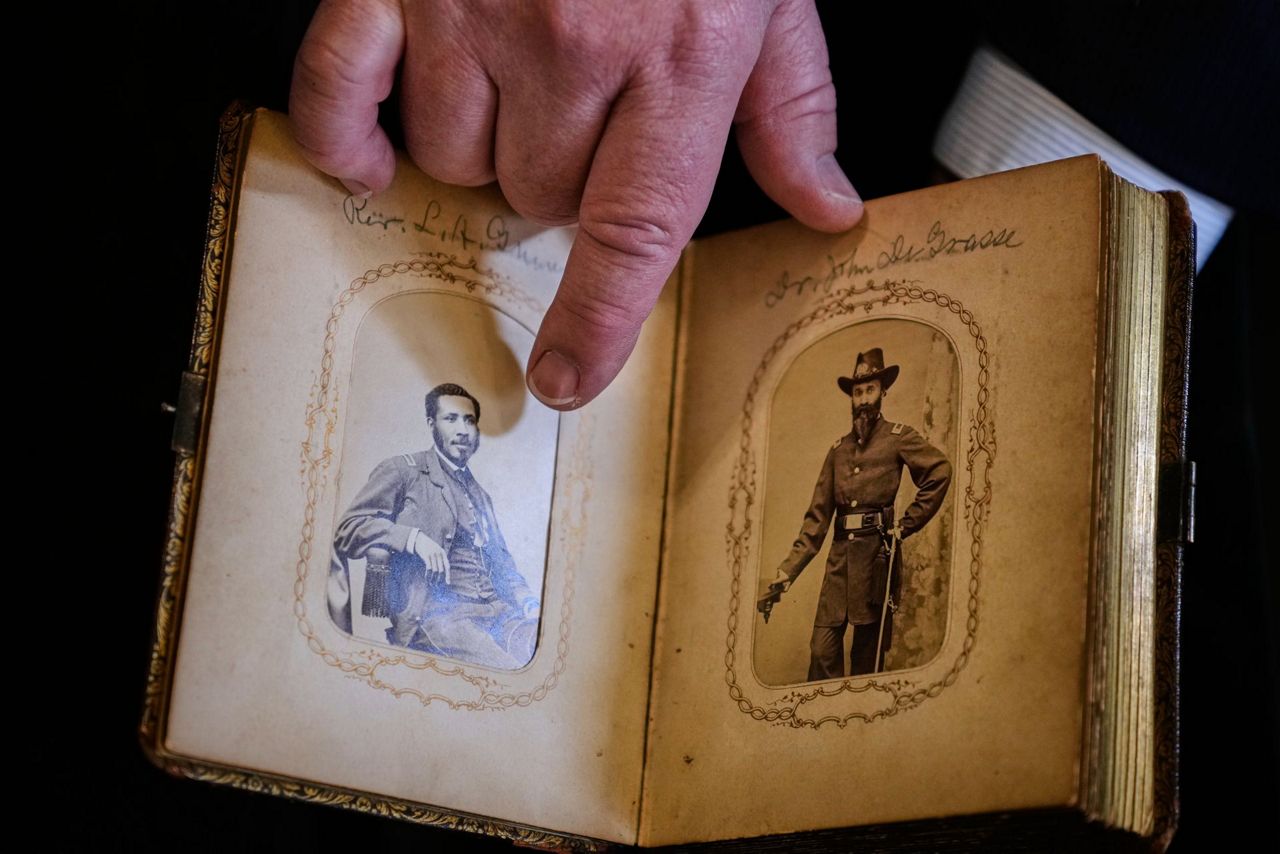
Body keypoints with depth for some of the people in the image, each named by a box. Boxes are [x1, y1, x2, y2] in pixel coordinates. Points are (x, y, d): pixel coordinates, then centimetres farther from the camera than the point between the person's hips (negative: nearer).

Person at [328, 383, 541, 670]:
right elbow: (349, 528, 0)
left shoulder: (481, 496, 31)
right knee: (506, 674, -35)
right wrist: (413, 537, -15)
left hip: (495, 612, 7)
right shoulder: (401, 471, 10)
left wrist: (529, 603, 8)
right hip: (431, 614, -6)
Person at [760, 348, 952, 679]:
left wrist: (907, 524, -8)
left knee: (867, 651, 2)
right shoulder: (839, 448, 17)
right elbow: (818, 515, 15)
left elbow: (940, 471, -9)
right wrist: (787, 572, 8)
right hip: (840, 554, 4)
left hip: (876, 552, -4)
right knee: (822, 647, -4)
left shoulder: (898, 438, 4)